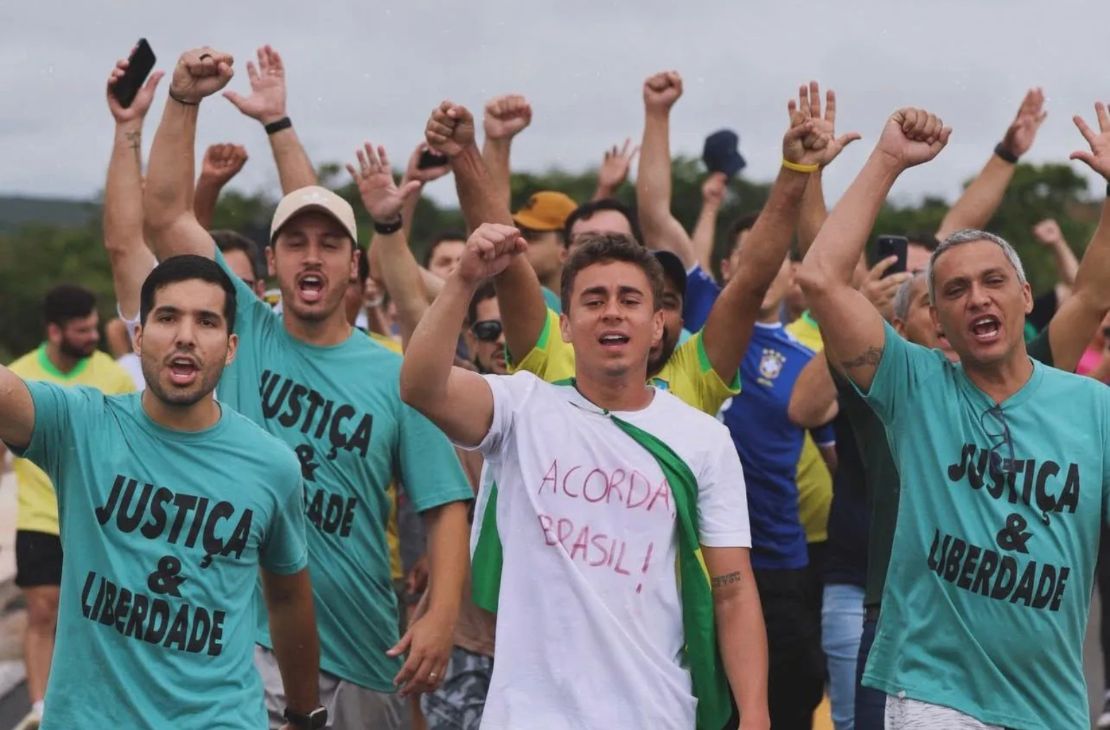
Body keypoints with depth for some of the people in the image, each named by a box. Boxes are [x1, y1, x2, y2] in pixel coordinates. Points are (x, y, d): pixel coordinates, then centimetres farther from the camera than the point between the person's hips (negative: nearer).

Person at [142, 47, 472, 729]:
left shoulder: (395, 378, 0)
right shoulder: (245, 334, 2)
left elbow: (446, 505, -1)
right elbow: (165, 214, -2)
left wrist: (441, 616, -15)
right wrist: (184, 101, -11)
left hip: (360, 649, 1)